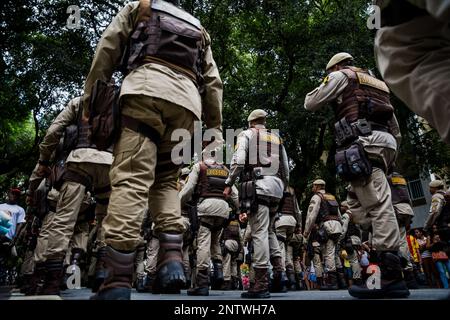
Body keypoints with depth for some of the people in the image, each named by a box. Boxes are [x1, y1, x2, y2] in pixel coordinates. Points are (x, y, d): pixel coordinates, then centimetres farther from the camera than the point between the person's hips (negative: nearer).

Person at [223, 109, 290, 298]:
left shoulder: (247, 134, 9)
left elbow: (238, 161, -7)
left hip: (257, 185, -5)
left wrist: (229, 184, -1)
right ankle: (278, 270, 4)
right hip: (276, 186, 6)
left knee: (260, 232, -9)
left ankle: (261, 284, -9)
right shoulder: (277, 139, 24)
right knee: (269, 230, 18)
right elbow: (286, 170, 20)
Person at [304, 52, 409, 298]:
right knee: (355, 203, 8)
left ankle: (392, 277, -20)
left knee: (378, 206, -17)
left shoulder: (342, 76, 12)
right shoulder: (376, 83, 35)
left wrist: (317, 89, 30)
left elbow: (310, 105, 9)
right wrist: (389, 158, 31)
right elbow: (396, 129, 31)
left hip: (363, 144, -9)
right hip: (384, 143, 9)